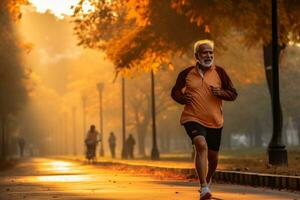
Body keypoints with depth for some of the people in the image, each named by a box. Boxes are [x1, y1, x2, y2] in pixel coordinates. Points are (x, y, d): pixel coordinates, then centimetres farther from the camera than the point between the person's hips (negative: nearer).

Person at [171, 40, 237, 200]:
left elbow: (233, 94, 3)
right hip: (193, 119, -3)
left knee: (213, 157, 13)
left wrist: (221, 92, -17)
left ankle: (207, 180, 48)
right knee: (201, 145, -29)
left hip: (214, 122, 3)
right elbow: (175, 91, 14)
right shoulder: (186, 73, 0)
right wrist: (181, 97, -8)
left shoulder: (219, 72, 1)